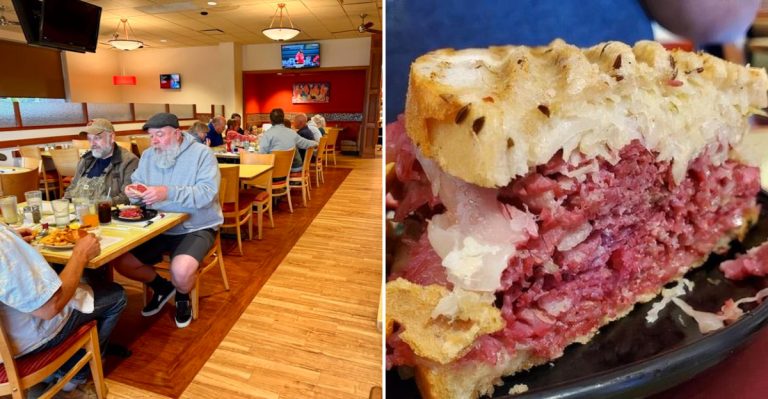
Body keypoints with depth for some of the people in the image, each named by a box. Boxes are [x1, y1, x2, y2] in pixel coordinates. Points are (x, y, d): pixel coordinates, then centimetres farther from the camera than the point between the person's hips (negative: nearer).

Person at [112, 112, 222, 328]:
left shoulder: (202, 153, -12)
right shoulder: (148, 156, 9)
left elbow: (207, 193, -23)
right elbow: (137, 183, 11)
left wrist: (168, 193, -34)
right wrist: (134, 193, -14)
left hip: (196, 227, -6)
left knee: (182, 271, -29)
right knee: (120, 262, -4)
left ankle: (182, 297, 9)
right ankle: (161, 286, 24)